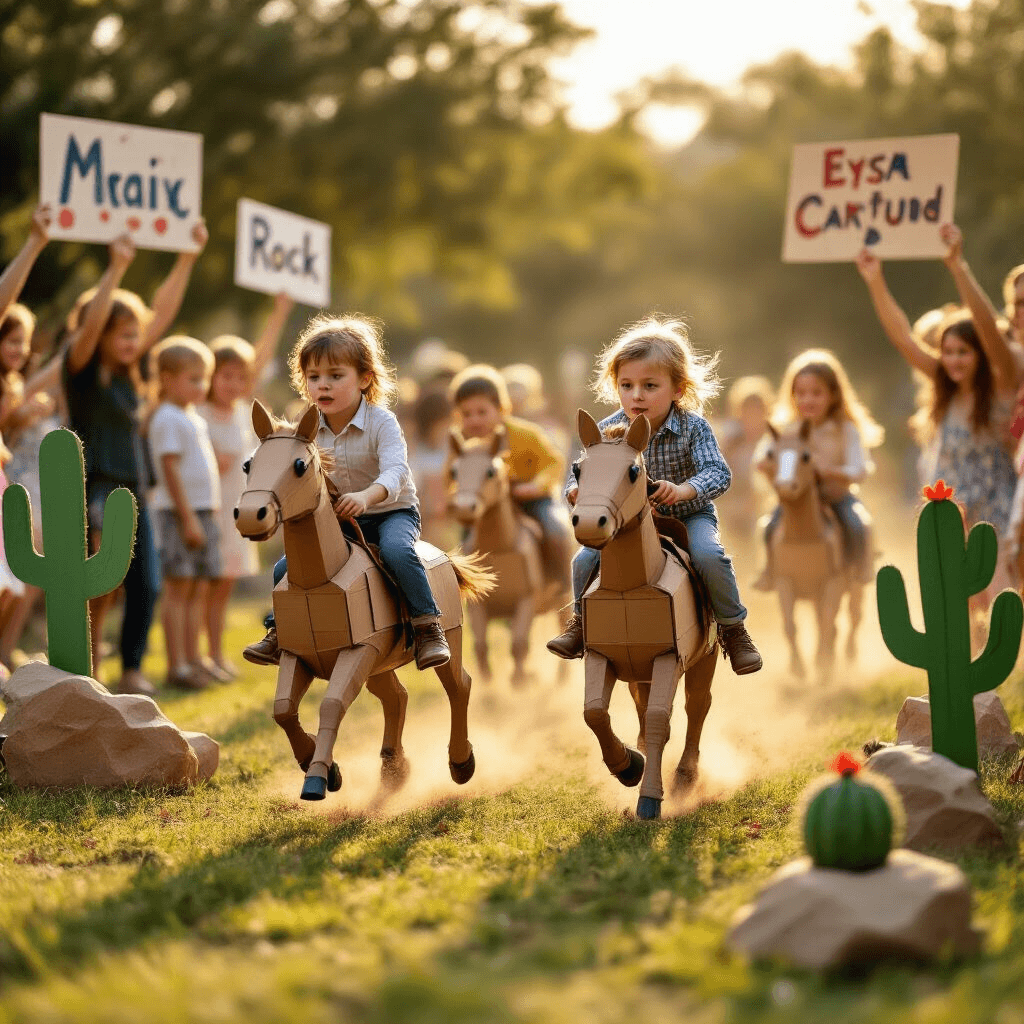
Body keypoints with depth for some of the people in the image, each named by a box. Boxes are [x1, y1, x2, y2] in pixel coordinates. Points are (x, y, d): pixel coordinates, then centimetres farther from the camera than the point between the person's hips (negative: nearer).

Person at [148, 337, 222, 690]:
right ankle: (176, 665, -6)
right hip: (178, 513, -9)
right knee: (178, 589, -7)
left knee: (197, 591, 8)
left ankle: (192, 659, 12)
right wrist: (188, 516, -20)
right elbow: (170, 469, -16)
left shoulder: (195, 419, 17)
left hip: (203, 511, 9)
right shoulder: (168, 419, -10)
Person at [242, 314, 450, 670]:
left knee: (396, 550, -37)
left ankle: (428, 627, -27)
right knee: (285, 569, -5)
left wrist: (366, 496, -51)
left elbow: (394, 472, -32)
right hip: (338, 520, 5)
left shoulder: (381, 423, -19)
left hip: (391, 512, -5)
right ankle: (279, 631, 17)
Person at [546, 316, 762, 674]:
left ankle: (733, 629, -3)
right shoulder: (607, 430, -15)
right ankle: (581, 621, 18)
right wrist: (576, 490, -32)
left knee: (709, 555, -28)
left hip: (689, 514, -2)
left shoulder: (693, 428, -22)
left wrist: (682, 490, -50)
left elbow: (718, 473, -30)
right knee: (585, 560, -13)